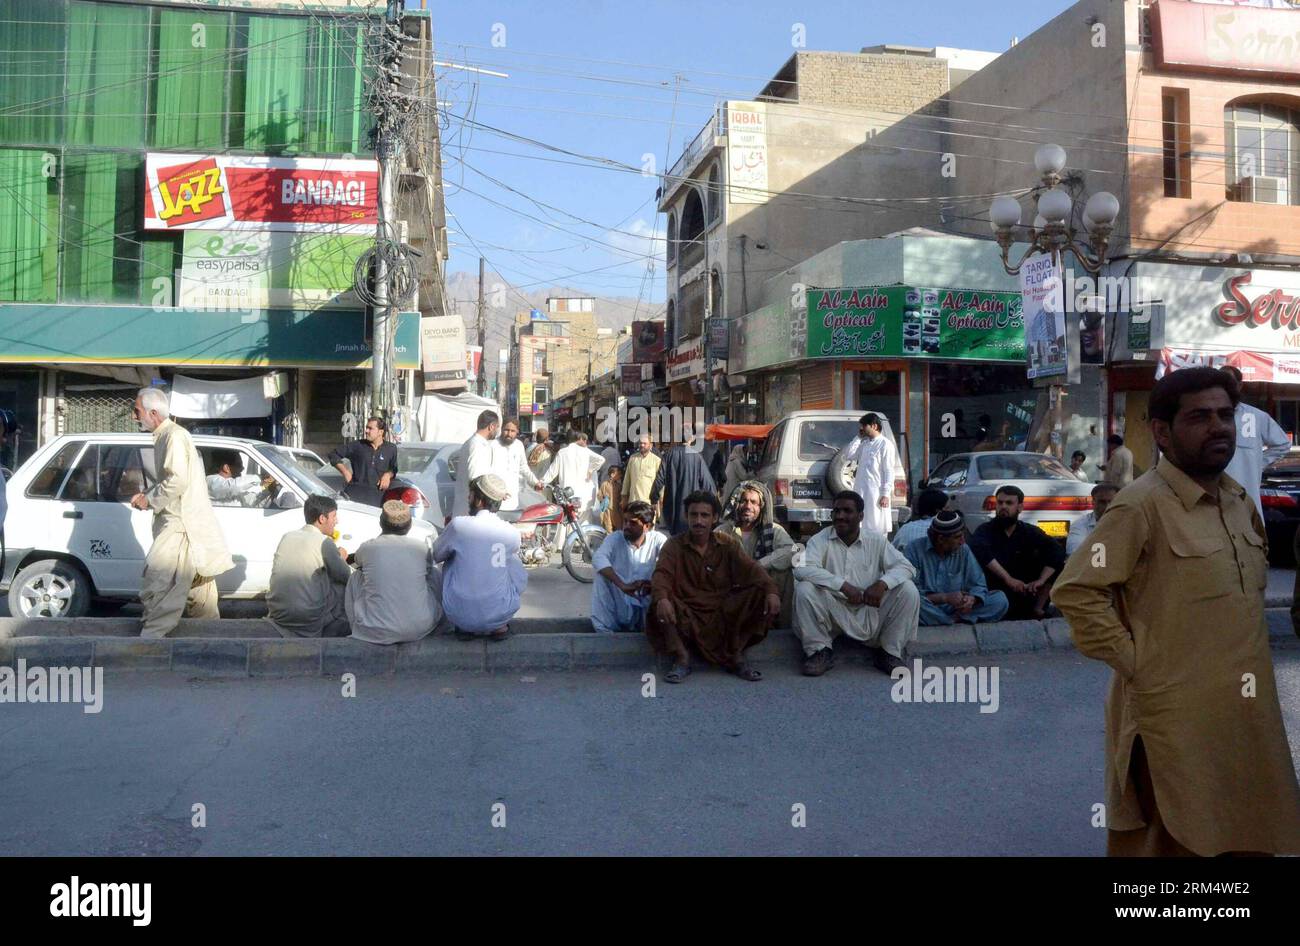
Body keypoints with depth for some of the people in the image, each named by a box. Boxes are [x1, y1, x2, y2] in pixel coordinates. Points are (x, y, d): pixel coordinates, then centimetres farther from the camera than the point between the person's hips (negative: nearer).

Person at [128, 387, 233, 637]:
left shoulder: (175, 436, -14)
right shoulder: (164, 436, 17)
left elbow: (177, 481, -25)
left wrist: (149, 500, -13)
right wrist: (147, 494, 9)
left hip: (182, 525, -10)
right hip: (181, 523, 10)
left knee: (157, 584, -12)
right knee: (197, 583, 16)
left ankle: (150, 638, -9)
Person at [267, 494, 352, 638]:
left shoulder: (287, 537, 7)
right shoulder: (324, 542, -12)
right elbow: (346, 577, -4)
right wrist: (341, 558, 17)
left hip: (276, 614, 7)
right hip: (308, 621, -7)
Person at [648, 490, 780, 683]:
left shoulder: (727, 544, 7)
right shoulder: (674, 545, 2)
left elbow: (751, 569, -6)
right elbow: (662, 574, -14)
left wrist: (771, 591, -26)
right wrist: (662, 598, -37)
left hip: (723, 614, 2)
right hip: (686, 614, -2)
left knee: (759, 595, -20)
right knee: (658, 605, -30)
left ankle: (736, 657, -10)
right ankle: (681, 658, -15)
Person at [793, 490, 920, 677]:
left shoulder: (876, 540, 3)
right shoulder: (820, 540, -5)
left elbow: (906, 566, -2)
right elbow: (801, 569, -22)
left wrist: (883, 583, -24)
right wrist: (843, 585, -29)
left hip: (871, 612, 2)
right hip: (834, 612, -2)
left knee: (908, 590, -17)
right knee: (804, 589, -27)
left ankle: (890, 652, -1)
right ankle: (820, 651, -8)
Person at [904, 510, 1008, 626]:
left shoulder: (963, 550, 5)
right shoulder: (914, 549, -9)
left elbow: (978, 585, 4)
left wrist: (972, 598, -20)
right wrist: (945, 598, -22)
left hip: (956, 608, 4)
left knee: (1000, 599, -12)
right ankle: (958, 621, -18)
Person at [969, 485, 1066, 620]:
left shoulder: (1030, 531, 6)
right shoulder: (986, 530, -4)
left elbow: (1057, 551, -9)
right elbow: (980, 551, -26)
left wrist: (1041, 580, -25)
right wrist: (1008, 579, -34)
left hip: (1025, 593, 3)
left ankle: (1038, 608, -4)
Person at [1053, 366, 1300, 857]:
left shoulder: (1238, 499, 8)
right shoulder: (1142, 504, -18)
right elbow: (1074, 591, -22)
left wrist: (1247, 647, 16)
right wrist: (1132, 658, -18)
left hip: (1246, 712, 8)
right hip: (1176, 716, -8)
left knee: (1245, 837, 19)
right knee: (1179, 841, 6)